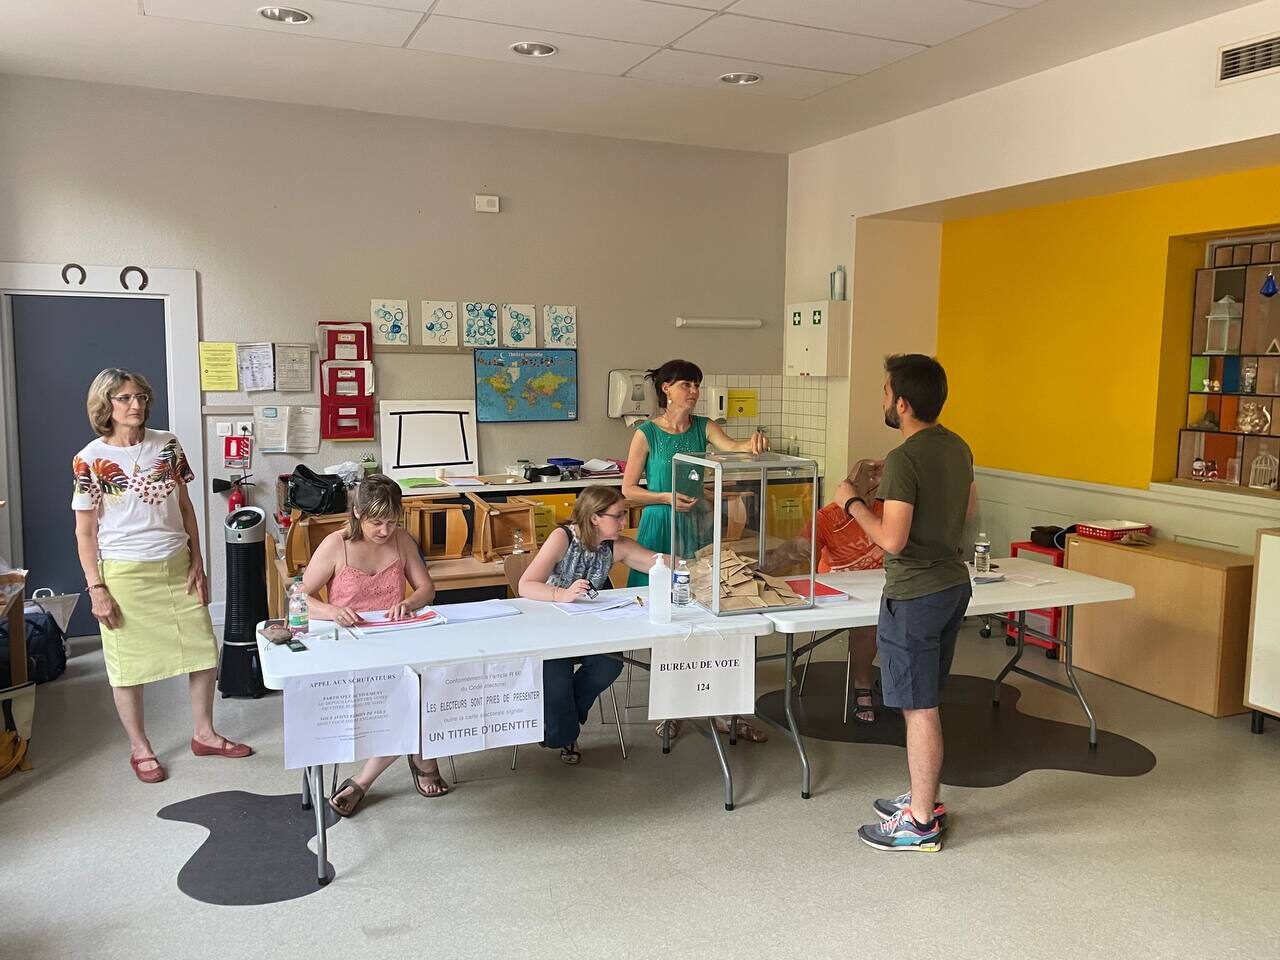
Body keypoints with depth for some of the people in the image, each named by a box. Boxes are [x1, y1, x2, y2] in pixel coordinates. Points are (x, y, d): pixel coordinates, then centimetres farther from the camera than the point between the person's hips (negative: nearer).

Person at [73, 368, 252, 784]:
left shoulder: (167, 445, 2)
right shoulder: (90, 460, -8)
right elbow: (85, 531, -5)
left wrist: (196, 562, 4)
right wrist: (96, 588, -9)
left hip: (176, 566, 4)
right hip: (125, 574, -4)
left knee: (204, 651, 8)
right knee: (128, 664, 6)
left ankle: (204, 733, 26)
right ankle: (140, 748, 24)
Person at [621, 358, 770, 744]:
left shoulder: (704, 427, 4)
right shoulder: (646, 433, -4)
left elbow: (731, 446, -16)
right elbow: (628, 490, -3)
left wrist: (753, 443, -37)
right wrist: (667, 498, -17)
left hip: (698, 526, 3)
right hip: (661, 527, -2)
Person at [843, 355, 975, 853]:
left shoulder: (903, 459, -21)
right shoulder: (958, 447, 6)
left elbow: (892, 539, -25)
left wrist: (854, 503, -10)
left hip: (915, 596, -9)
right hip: (953, 585, 9)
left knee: (919, 708, 1)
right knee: (924, 702, 20)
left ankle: (920, 824, 12)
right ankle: (924, 798, 32)